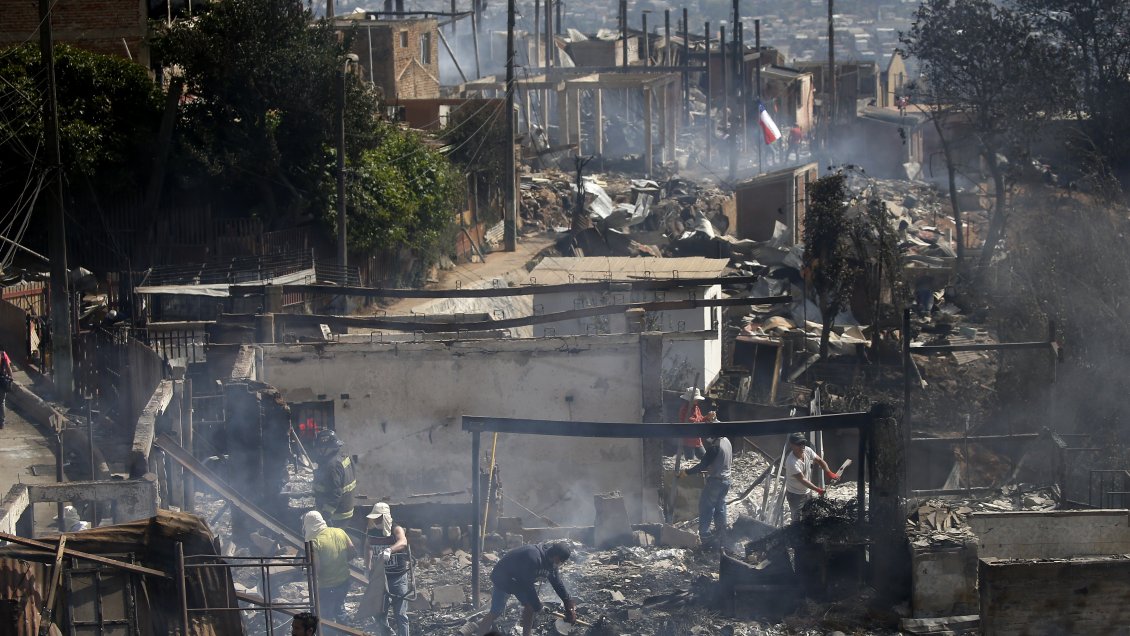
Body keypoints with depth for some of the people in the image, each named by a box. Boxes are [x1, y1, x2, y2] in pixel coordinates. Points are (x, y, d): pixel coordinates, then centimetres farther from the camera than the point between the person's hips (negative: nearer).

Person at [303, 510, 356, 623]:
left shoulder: (314, 542, -22)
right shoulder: (340, 532, -4)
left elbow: (315, 570, -24)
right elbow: (353, 553, 4)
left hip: (326, 588, -6)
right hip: (344, 581, 6)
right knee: (339, 611, 27)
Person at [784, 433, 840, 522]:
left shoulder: (807, 450, -14)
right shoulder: (791, 462, -35)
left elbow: (819, 460, 0)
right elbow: (802, 480, -32)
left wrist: (828, 472, -18)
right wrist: (818, 490, -34)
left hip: (806, 491, 7)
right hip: (795, 494, -7)